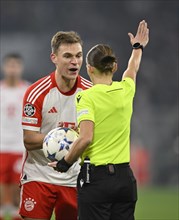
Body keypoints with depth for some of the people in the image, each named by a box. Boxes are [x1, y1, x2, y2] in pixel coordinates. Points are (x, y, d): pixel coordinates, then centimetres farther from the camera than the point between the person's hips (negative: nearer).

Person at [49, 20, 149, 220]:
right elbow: (132, 69, 31)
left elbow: (85, 139, -20)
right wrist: (138, 47, 51)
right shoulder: (126, 90, 7)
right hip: (125, 177, 6)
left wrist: (64, 164, -6)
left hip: (96, 177, -6)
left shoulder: (87, 97, -11)